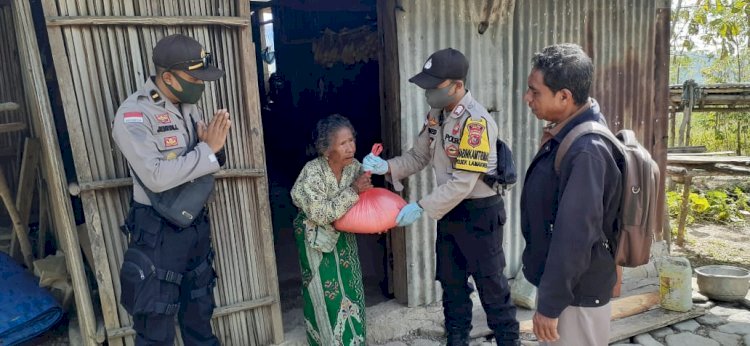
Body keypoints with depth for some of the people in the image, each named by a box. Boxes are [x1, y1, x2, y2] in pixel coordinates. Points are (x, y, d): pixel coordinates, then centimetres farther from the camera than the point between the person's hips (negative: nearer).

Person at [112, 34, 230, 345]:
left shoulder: (188, 107, 4)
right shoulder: (133, 114, -17)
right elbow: (157, 178, -28)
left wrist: (213, 145, -12)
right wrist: (208, 148, -22)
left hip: (196, 225, 7)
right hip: (158, 232, -6)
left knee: (200, 313, 22)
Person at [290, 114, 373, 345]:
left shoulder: (354, 166, -13)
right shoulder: (312, 173, -29)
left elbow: (362, 201, -1)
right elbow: (322, 214, -31)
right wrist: (352, 191, -36)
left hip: (343, 235, 5)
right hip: (316, 238, -5)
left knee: (350, 289, 15)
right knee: (327, 295, 3)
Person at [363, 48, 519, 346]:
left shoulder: (476, 121, -24)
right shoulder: (436, 115, 2)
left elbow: (463, 182, -27)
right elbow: (418, 156, 7)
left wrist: (421, 208, -25)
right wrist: (387, 167, -11)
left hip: (480, 212, -8)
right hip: (450, 210, 8)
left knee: (491, 285, 8)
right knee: (451, 282, 19)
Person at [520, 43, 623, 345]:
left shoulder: (585, 152, -28)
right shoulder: (569, 133, 2)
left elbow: (574, 237, -28)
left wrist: (550, 304, -21)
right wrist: (550, 149, -2)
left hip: (576, 292, -9)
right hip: (563, 282, 9)